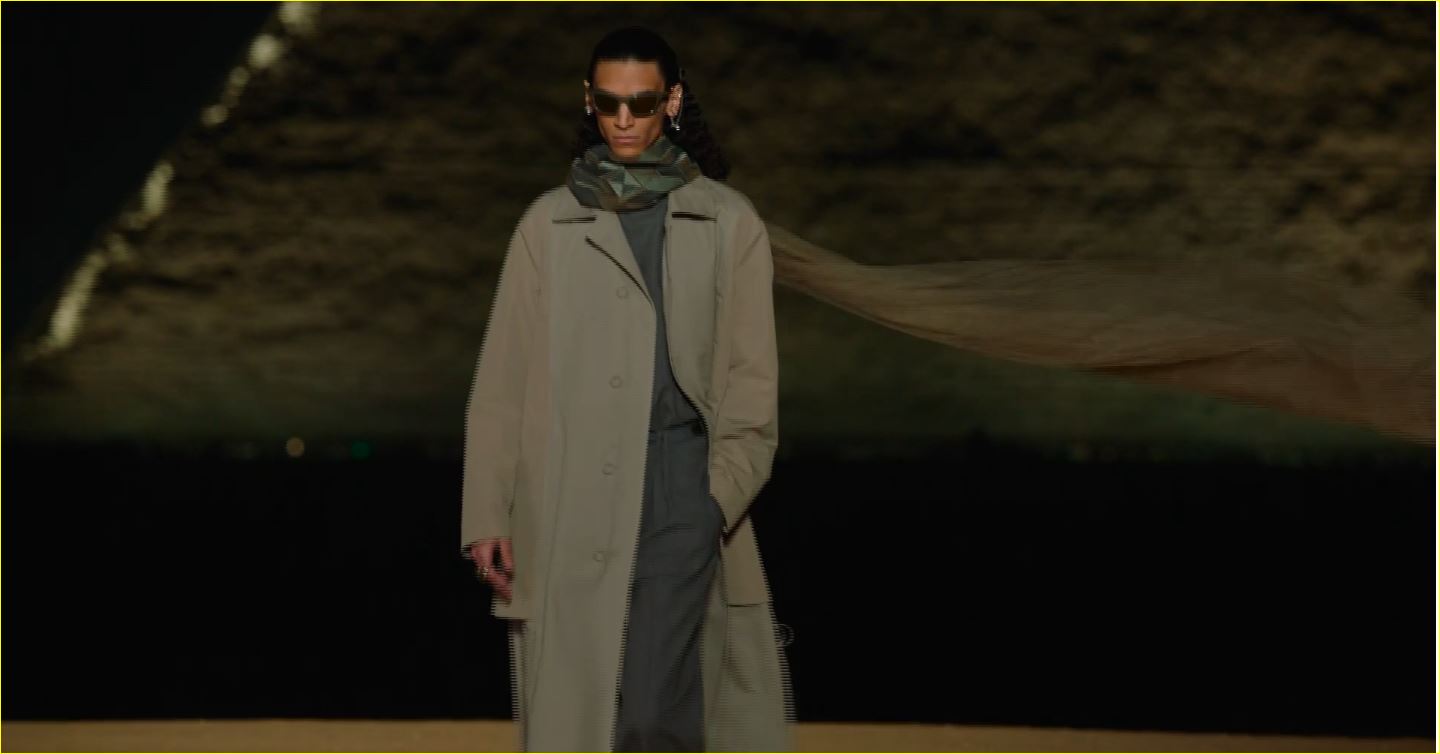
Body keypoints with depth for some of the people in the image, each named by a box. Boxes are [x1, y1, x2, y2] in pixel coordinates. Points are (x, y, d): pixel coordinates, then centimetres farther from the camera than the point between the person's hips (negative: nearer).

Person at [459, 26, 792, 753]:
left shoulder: (729, 223, 9)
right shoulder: (548, 223, 10)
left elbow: (751, 382, 6)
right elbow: (502, 381, 8)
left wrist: (723, 496, -7)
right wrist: (486, 513, 0)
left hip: (678, 491, -1)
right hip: (567, 506, 2)